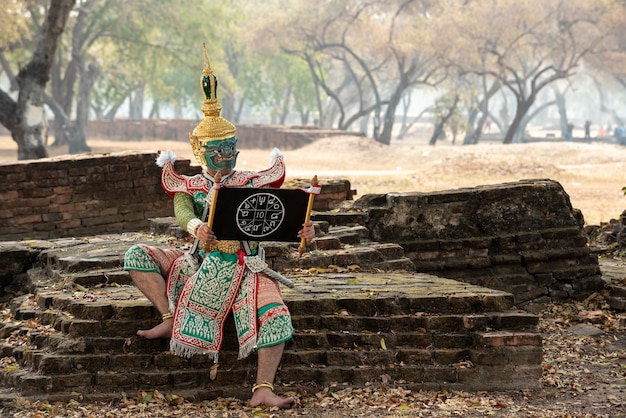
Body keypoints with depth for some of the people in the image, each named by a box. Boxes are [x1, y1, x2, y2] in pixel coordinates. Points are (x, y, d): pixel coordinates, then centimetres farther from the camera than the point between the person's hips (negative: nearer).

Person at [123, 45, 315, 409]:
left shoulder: (252, 183, 6)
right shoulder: (191, 187, 8)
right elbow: (183, 213, -14)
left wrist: (303, 228, -30)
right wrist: (197, 227, -39)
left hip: (246, 267, -2)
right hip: (202, 265, 2)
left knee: (276, 317, -27)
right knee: (137, 256, -11)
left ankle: (263, 390, -25)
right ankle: (169, 318, -12)